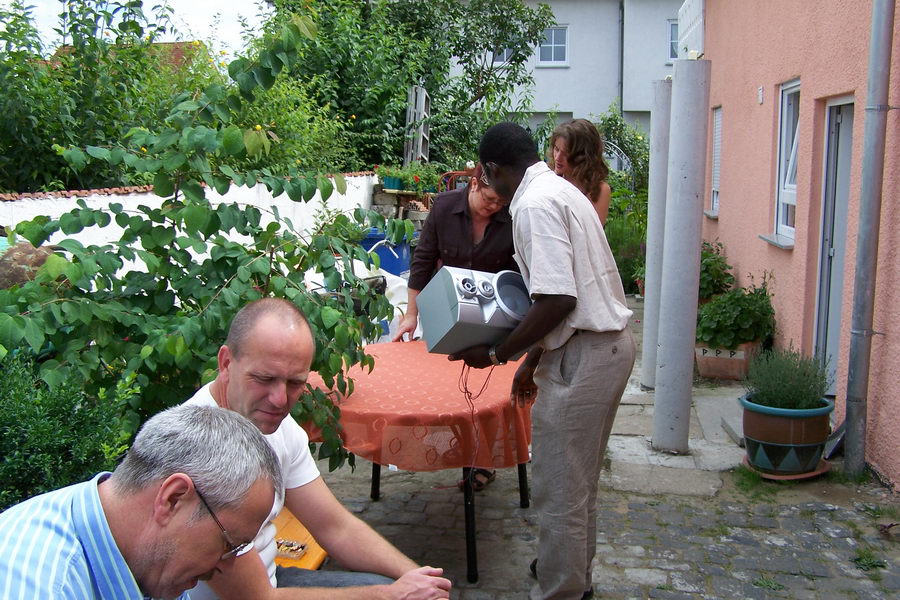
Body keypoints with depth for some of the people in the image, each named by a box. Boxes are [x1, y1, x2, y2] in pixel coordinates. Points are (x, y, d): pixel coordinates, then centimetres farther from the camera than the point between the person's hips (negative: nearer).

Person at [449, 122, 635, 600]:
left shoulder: (534, 204, -17)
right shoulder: (561, 190, 15)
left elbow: (558, 300, -25)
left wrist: (497, 354, -15)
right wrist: (534, 359, 22)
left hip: (584, 357, -11)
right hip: (609, 344, 11)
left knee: (559, 489, 2)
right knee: (579, 480, 24)